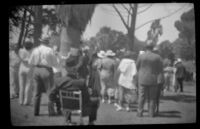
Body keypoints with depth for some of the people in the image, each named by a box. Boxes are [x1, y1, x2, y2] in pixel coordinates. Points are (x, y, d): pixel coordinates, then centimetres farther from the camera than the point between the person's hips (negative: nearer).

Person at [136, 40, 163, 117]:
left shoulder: (141, 56, -7)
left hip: (142, 80, 0)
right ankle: (151, 113, 9)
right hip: (153, 80, 0)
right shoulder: (157, 57, -7)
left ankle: (140, 113, 6)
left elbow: (137, 67, 3)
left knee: (141, 97, 6)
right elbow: (161, 70, 0)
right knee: (152, 98, 9)